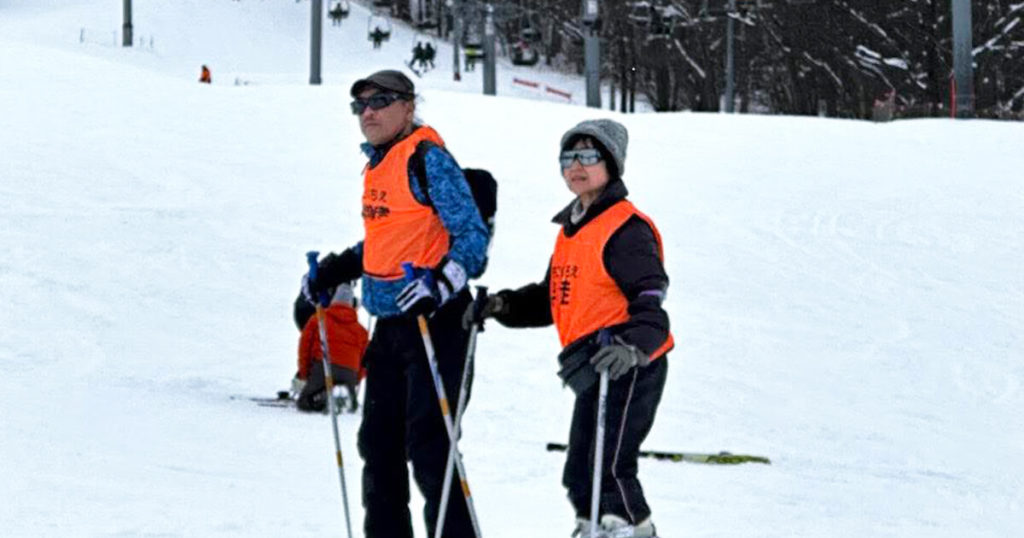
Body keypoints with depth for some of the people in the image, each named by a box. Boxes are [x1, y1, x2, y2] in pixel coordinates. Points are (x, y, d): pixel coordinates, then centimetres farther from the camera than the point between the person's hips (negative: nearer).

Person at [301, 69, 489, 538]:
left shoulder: (427, 157, -10)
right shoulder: (377, 165, 16)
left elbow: (472, 235, -14)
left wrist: (441, 284, -28)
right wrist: (333, 271, 22)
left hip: (434, 320, -9)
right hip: (390, 323, 9)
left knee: (427, 445, -12)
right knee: (378, 441, 12)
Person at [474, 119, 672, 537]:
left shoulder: (626, 228, -11)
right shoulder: (571, 229, 17)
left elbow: (651, 296, -20)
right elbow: (550, 299, 25)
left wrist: (634, 344, -37)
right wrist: (505, 306, 9)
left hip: (629, 366, -9)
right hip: (591, 367, 10)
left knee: (611, 467, -15)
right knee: (579, 472, 15)